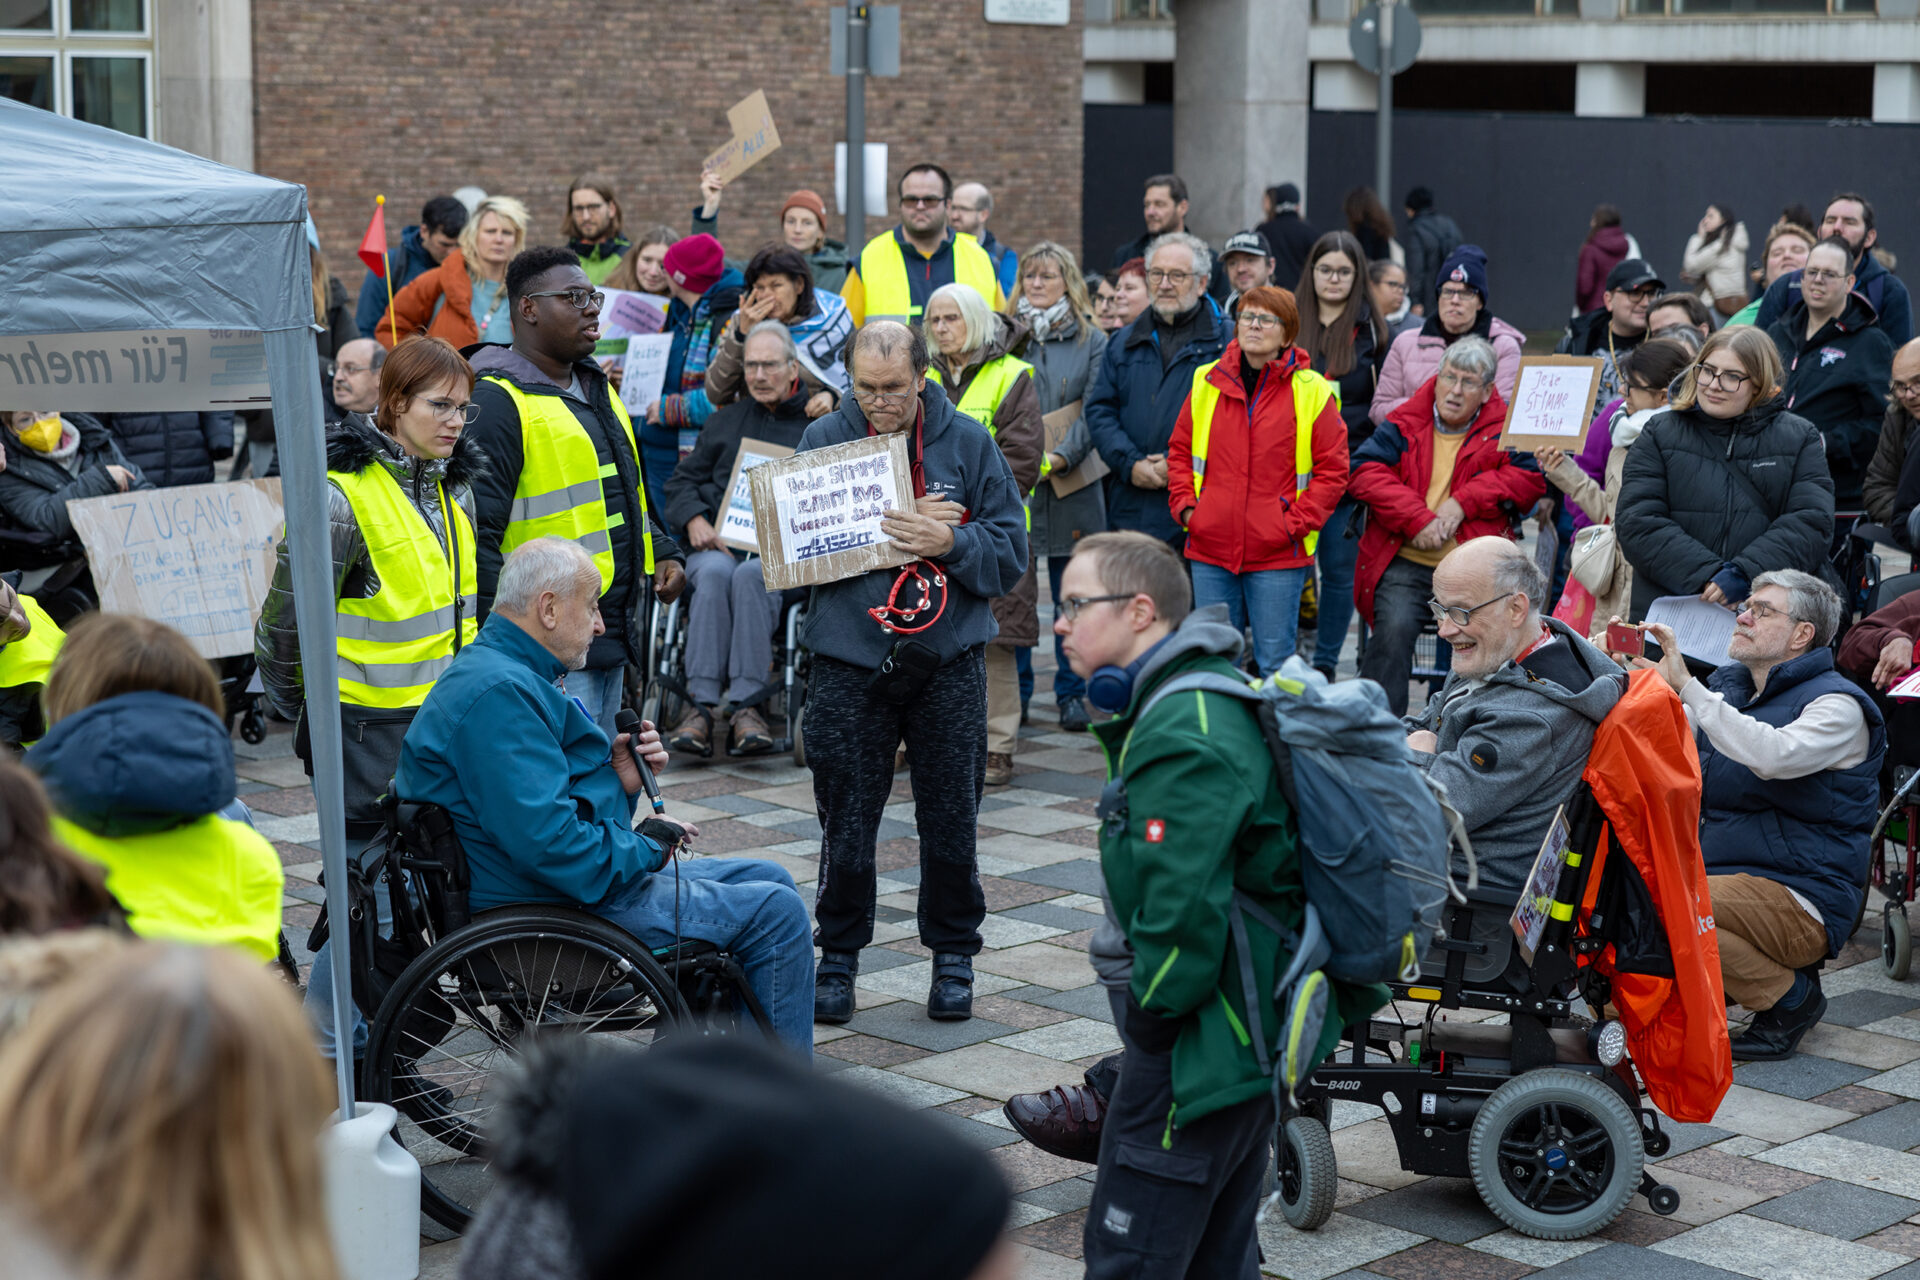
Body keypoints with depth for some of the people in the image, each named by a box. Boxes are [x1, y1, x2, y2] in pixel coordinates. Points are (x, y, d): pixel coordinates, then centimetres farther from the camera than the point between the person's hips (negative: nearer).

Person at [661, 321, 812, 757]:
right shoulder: (726, 421, 25)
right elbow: (682, 480, 22)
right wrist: (694, 519, 3)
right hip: (718, 543, 2)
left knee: (750, 575, -36)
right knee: (714, 573, -33)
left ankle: (748, 704, -35)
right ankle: (701, 703, -37)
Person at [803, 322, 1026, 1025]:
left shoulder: (968, 442, 2)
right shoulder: (823, 439, 1)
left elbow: (1010, 551, -1)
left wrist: (949, 541, -19)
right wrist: (895, 526, -13)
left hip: (948, 664, 0)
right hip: (848, 662, 0)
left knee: (951, 822, 8)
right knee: (846, 823, 5)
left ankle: (953, 954, 25)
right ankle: (838, 955, 22)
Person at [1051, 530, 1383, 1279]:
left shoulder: (1181, 733, -23)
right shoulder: (1224, 697, 11)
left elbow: (1183, 909, -28)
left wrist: (1151, 1011, -13)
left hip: (1203, 1042, -11)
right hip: (1259, 1025, 11)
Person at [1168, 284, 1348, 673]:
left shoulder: (1311, 392, -2)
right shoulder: (1207, 382, 7)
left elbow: (1333, 470, -1)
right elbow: (1180, 451, 16)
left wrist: (1296, 521, -9)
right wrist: (1185, 506, 2)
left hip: (1278, 555, -3)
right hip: (1210, 549, 3)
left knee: (1274, 663, 2)